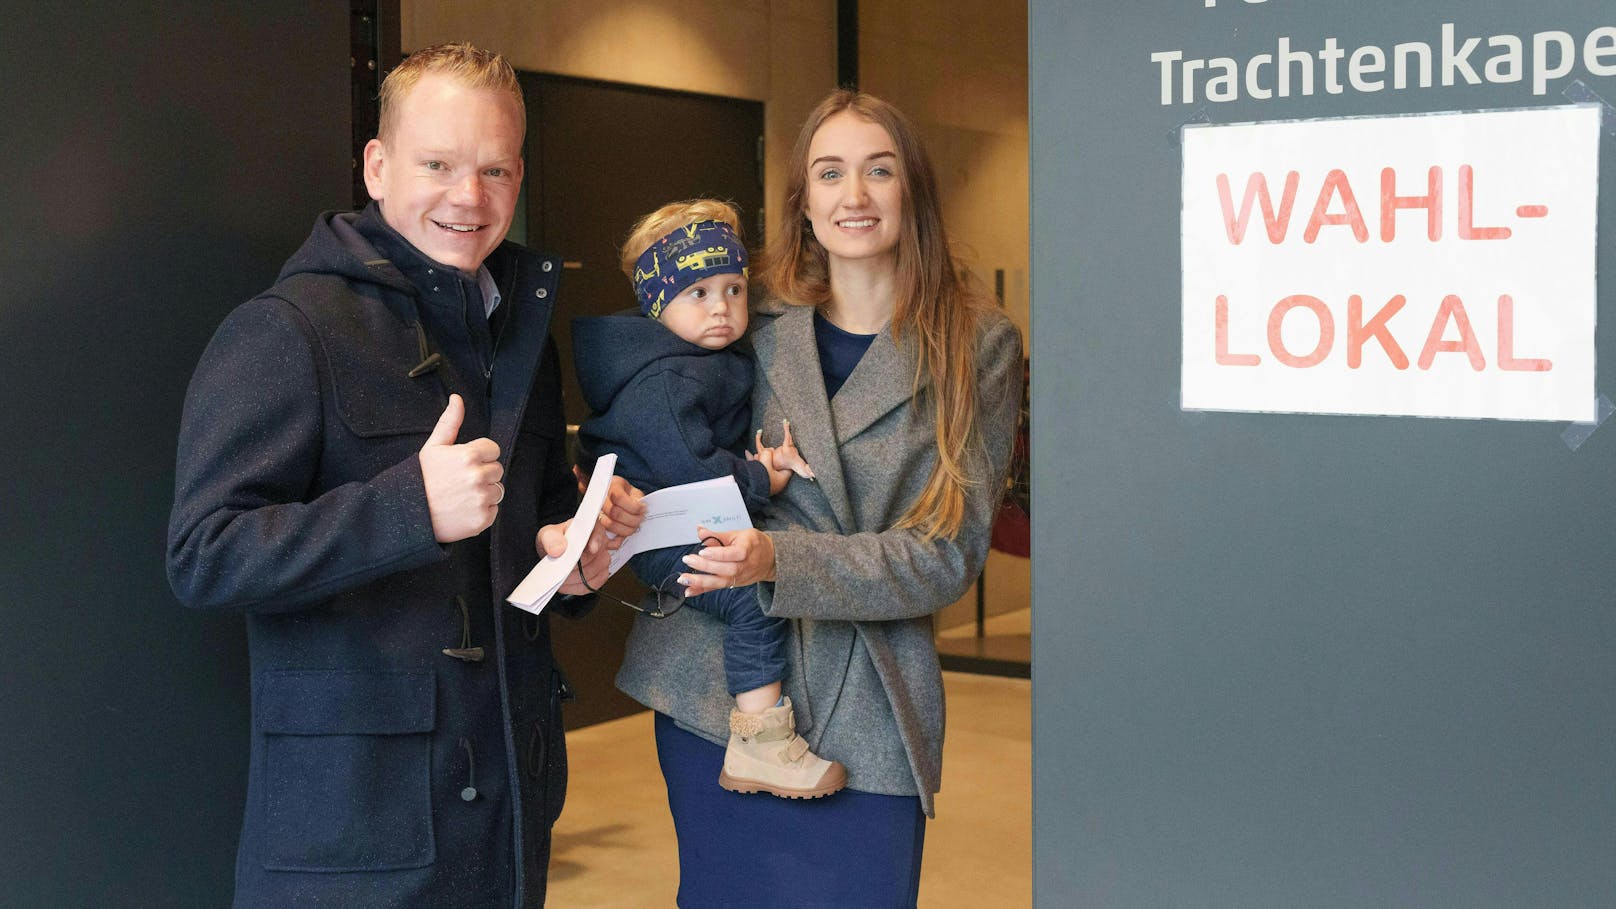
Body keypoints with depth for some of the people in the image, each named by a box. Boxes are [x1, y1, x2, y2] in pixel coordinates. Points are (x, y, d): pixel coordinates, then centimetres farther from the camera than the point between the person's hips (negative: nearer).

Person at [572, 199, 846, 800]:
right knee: (754, 599, -24)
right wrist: (762, 480, -15)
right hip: (662, 539, -11)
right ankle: (760, 743, -19)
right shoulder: (662, 383, -20)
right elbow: (688, 465, -28)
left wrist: (765, 455, 5)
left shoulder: (719, 364, 14)